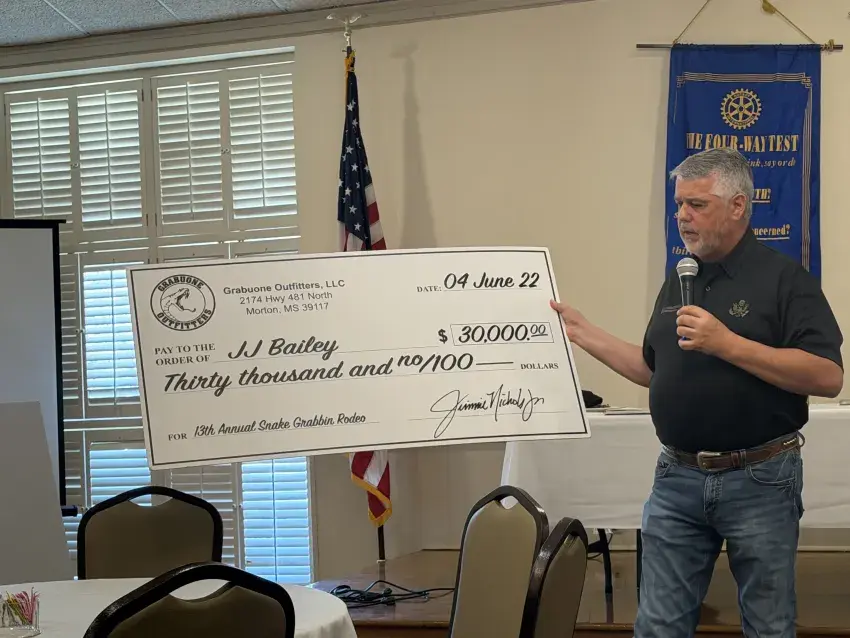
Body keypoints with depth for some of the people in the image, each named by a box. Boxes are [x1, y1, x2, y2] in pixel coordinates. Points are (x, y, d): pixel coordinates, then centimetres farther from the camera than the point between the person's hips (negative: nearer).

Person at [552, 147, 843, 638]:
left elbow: (829, 377, -18)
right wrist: (583, 334, 12)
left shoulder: (784, 278, -8)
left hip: (759, 481, -5)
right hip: (678, 478, 6)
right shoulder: (678, 281, 12)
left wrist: (727, 343, -24)